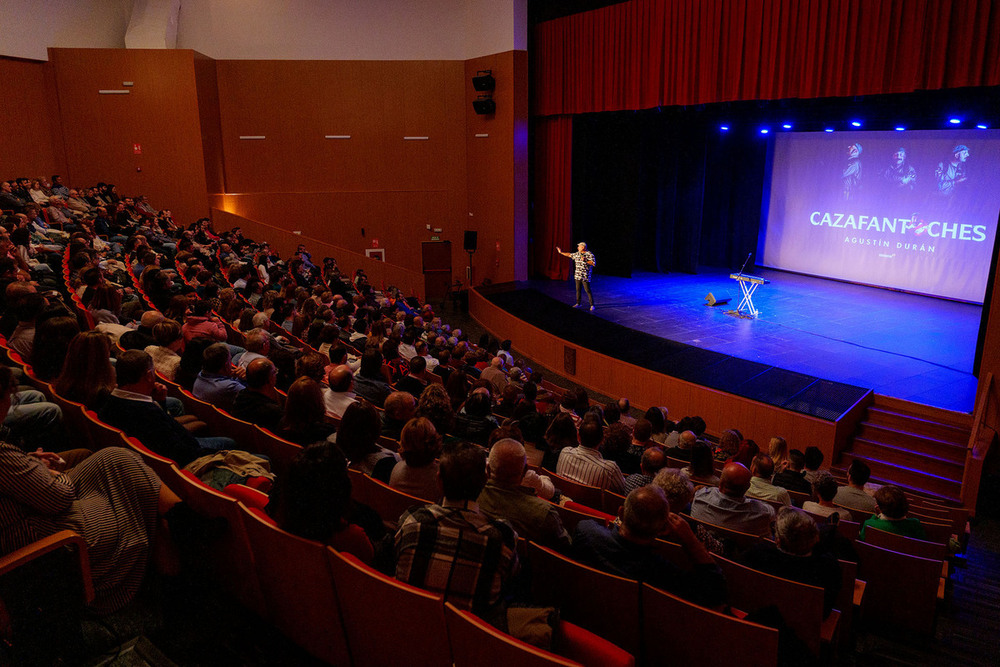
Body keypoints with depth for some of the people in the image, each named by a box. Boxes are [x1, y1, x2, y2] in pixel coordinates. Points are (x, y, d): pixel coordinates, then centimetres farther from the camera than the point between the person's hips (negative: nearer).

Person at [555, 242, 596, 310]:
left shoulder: (589, 254, -9)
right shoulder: (577, 254, 12)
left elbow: (594, 264, -15)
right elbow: (570, 255, 25)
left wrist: (585, 261, -20)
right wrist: (561, 252, 28)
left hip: (585, 276, -7)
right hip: (578, 275, 7)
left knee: (588, 290, -7)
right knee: (578, 290, 11)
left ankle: (592, 305, -1)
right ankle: (578, 303, 22)